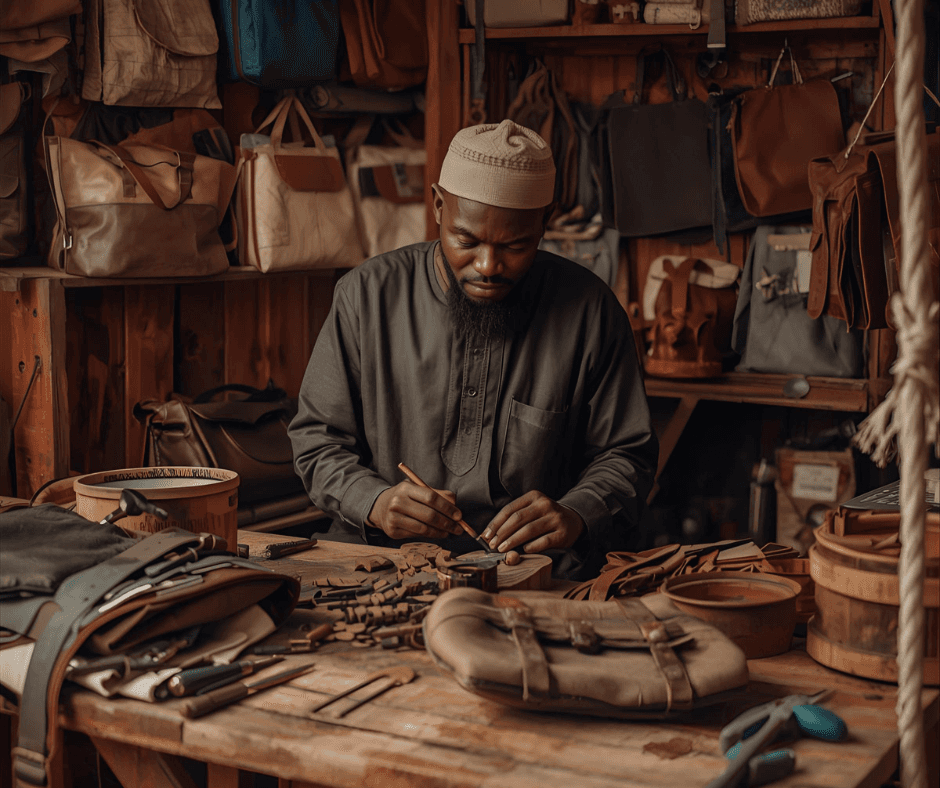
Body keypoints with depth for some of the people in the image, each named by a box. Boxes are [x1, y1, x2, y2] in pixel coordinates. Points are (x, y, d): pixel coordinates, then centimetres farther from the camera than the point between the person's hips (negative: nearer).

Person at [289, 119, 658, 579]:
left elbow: (624, 455, 7)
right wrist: (374, 502, -14)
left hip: (542, 574, 2)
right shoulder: (367, 295, 0)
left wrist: (576, 516, -15)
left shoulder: (590, 311, -1)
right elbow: (319, 438, 6)